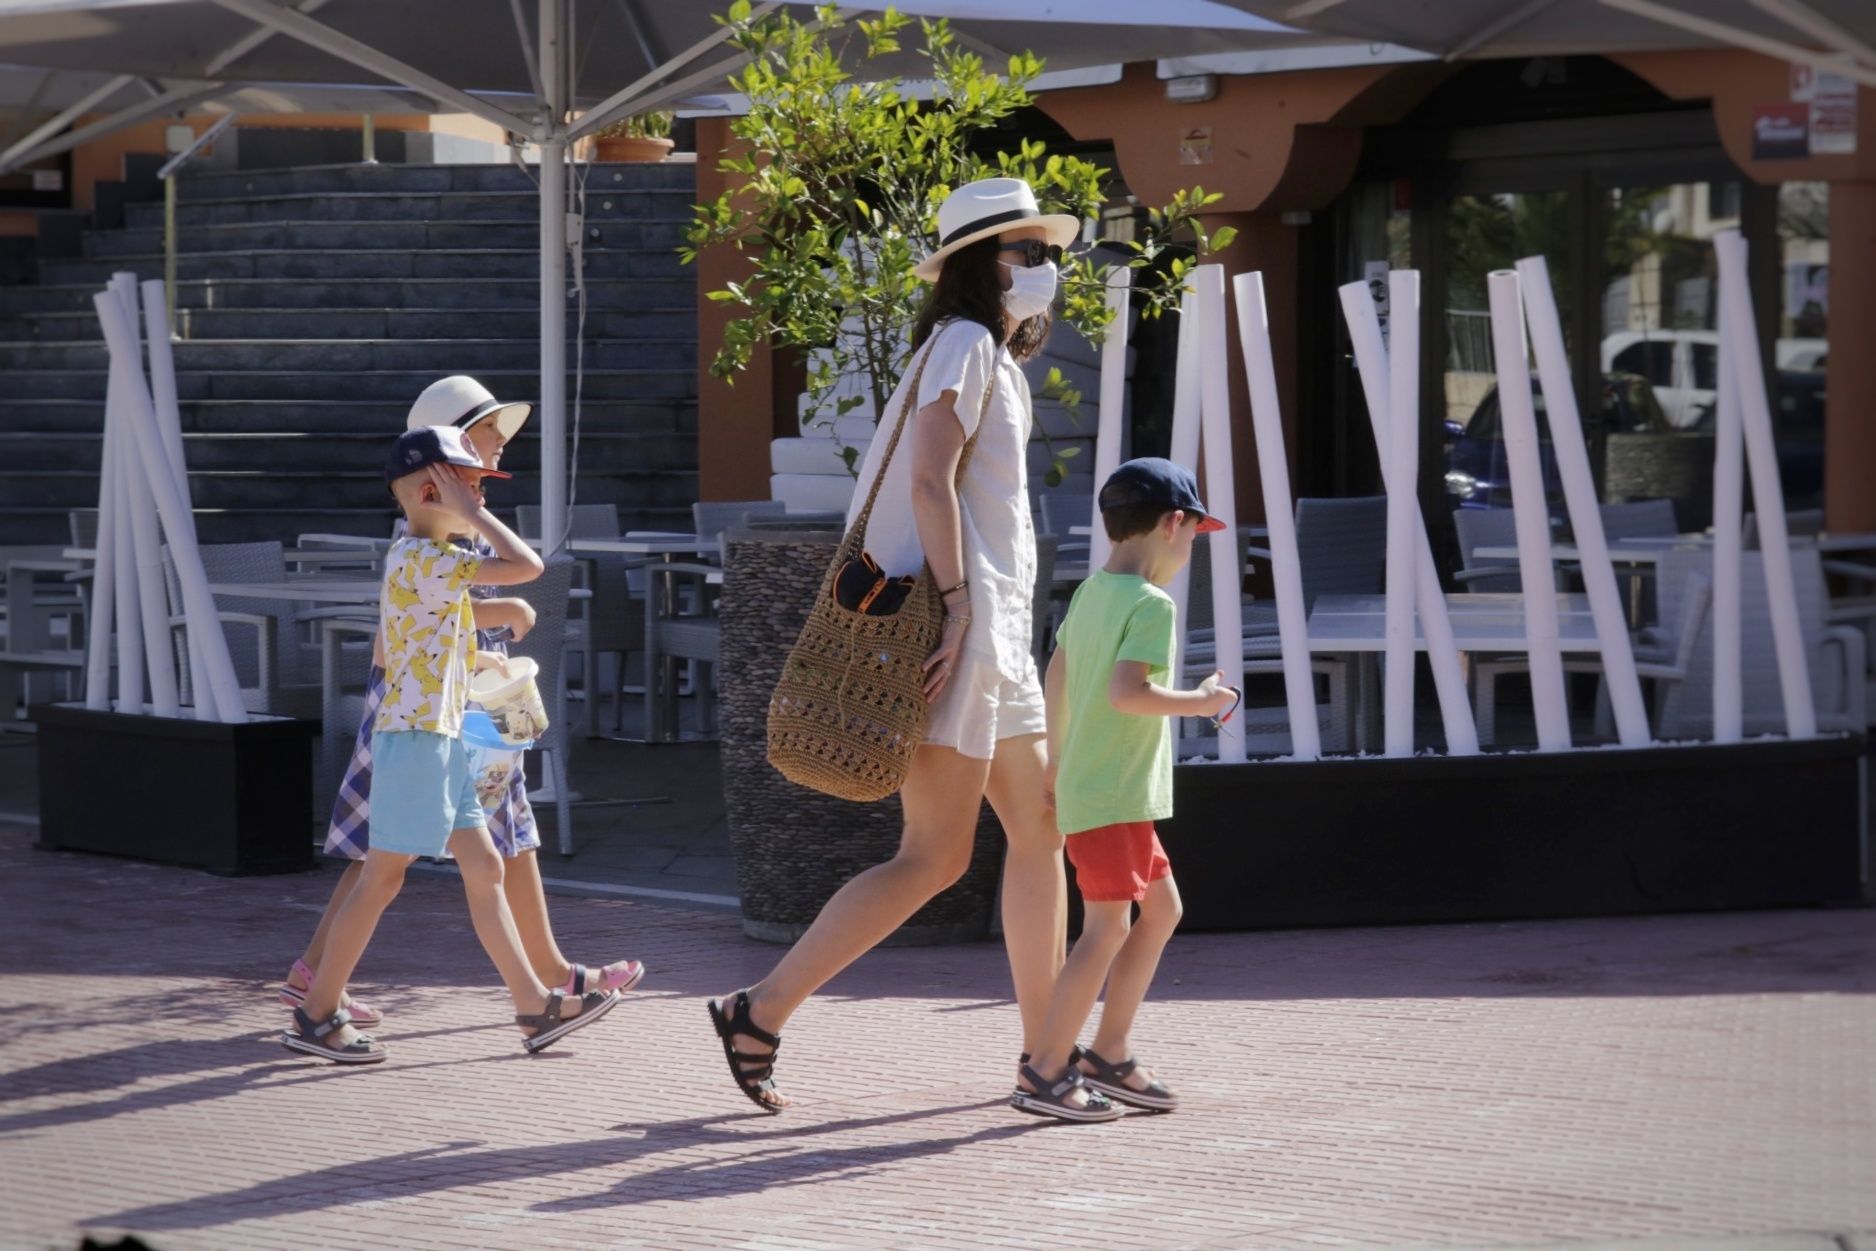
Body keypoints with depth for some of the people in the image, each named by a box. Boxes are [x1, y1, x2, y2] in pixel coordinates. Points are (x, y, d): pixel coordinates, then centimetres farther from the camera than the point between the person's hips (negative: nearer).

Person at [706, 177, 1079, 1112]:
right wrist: (957, 606, -24)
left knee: (1040, 830, 11)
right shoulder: (964, 343, -9)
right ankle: (759, 1014, -8)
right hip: (958, 626, -10)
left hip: (993, 628, 10)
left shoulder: (994, 359, 20)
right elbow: (930, 479, -20)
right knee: (936, 856, -10)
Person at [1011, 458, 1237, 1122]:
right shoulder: (1152, 605, -16)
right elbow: (1125, 691, -27)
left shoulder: (1090, 592, 12)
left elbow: (1057, 672, 22)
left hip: (1085, 788, 10)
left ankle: (1109, 1054, 18)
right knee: (1107, 929, -7)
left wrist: (1057, 756, 31)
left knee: (1161, 906, 16)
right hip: (1112, 797, -10)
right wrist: (1199, 702, -13)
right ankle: (1046, 1073, -4)